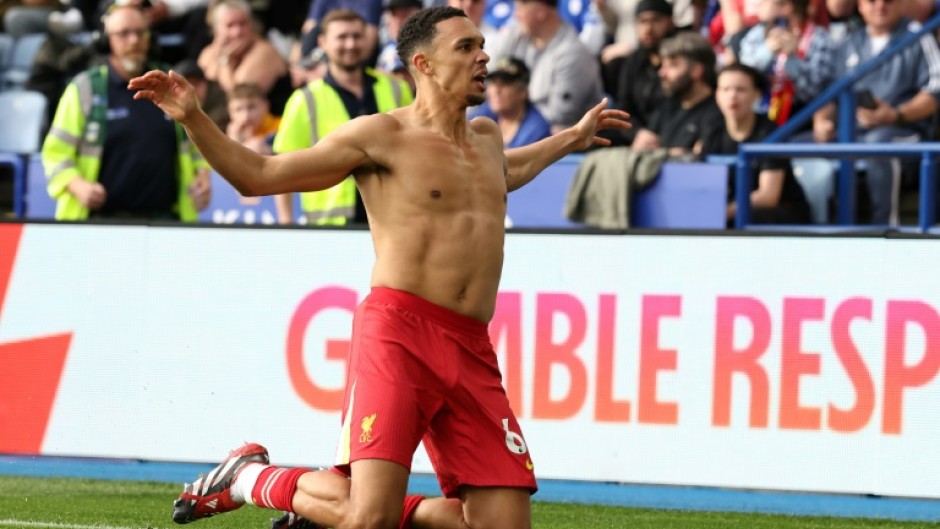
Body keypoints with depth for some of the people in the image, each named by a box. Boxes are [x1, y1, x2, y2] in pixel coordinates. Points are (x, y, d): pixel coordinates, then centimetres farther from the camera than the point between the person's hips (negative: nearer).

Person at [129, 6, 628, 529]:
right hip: (398, 334, -7)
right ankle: (252, 476, 7)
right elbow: (257, 175, 1)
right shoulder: (382, 136, 1)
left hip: (473, 353, 7)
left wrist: (573, 138, 55)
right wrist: (192, 117, -11)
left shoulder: (485, 136, 22)